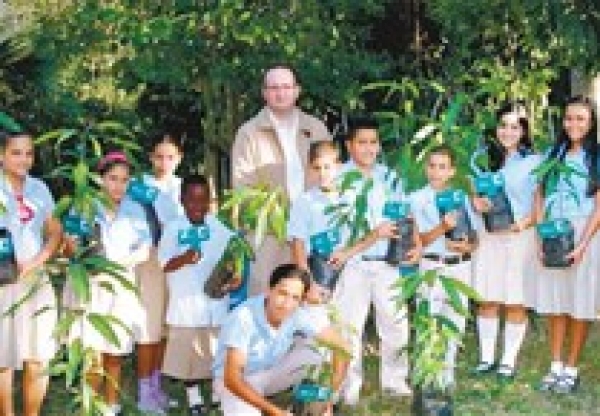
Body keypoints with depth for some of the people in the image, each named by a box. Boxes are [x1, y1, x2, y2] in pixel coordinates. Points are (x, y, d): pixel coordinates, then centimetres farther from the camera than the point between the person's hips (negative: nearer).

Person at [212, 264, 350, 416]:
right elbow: (232, 378, -36)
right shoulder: (243, 318, -34)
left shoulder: (298, 315, -22)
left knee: (314, 358, -20)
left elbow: (341, 347, -17)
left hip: (270, 373, 4)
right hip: (237, 381, -4)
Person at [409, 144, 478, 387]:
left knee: (455, 321, 9)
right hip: (431, 265, -3)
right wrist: (443, 227, -24)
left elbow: (475, 239, 10)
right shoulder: (418, 199, 0)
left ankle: (447, 373, 21)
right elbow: (420, 239, -8)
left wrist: (466, 246, -13)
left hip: (460, 266, 4)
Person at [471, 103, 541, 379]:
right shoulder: (486, 158, 11)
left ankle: (509, 360, 8)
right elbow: (476, 194, 18)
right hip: (488, 235, 3)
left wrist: (525, 222, -19)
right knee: (487, 299, 4)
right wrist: (477, 203, -5)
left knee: (515, 302, -1)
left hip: (520, 235, -3)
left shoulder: (534, 161, 0)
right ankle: (486, 356, 12)